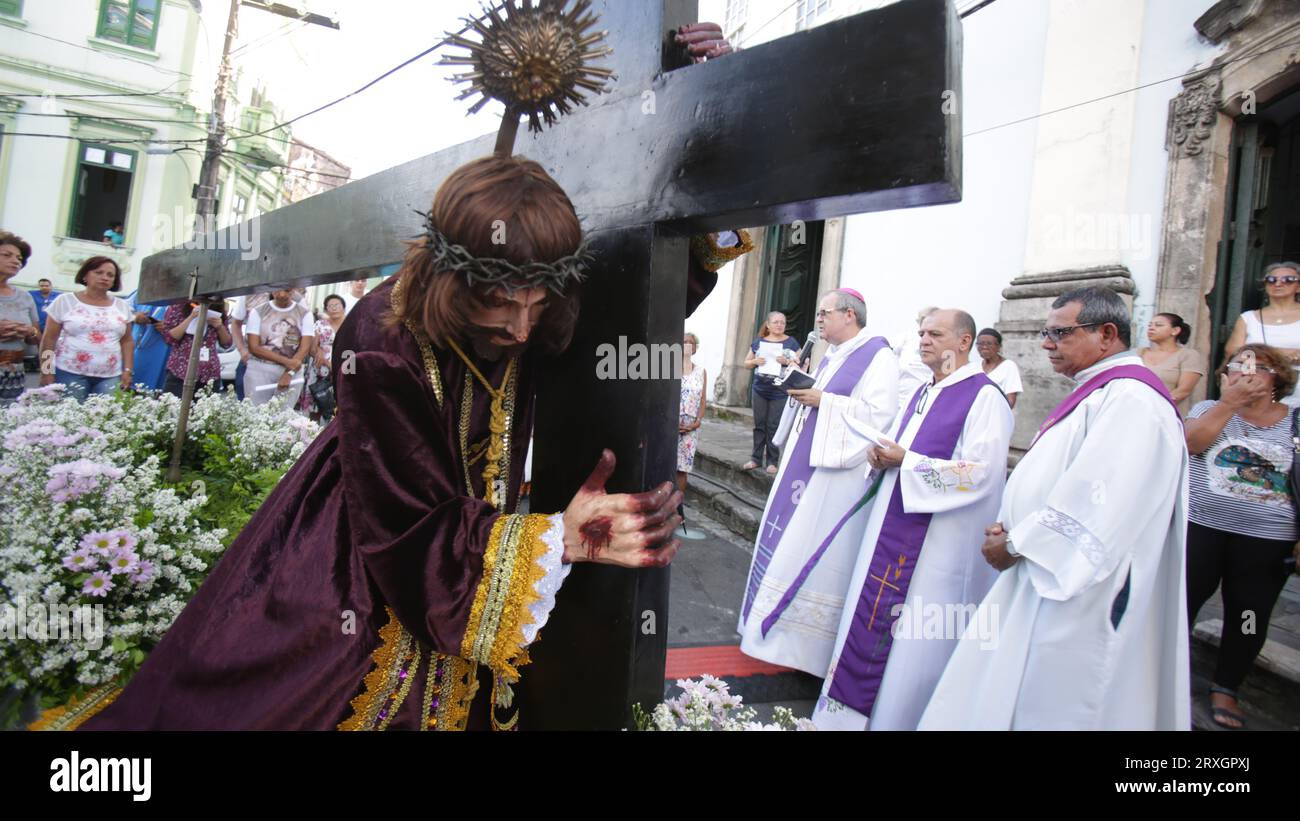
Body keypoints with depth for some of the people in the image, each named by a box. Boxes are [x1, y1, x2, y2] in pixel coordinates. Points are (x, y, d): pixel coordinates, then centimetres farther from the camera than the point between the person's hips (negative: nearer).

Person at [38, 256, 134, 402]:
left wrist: (127, 371, 4)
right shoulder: (65, 301, 3)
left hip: (111, 376, 2)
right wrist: (46, 372, -3)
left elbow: (127, 341, 13)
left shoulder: (122, 306, 11)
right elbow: (49, 339, 3)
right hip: (70, 373, -2)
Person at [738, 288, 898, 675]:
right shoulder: (832, 355, 16)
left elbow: (879, 414, -20)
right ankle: (778, 623, 26)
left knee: (817, 549, -5)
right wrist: (803, 390, 3)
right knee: (788, 539, 13)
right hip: (806, 461, 9)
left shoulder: (878, 357, -11)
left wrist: (821, 401, -20)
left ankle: (806, 642, 8)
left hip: (836, 469, -9)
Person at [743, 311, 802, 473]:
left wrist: (787, 361, -17)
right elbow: (746, 363, 14)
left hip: (780, 393, -3)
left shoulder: (791, 342, 2)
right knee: (759, 425, 7)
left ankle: (773, 461, 6)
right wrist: (755, 361, -7)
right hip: (759, 390, 3)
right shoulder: (759, 342, 9)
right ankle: (756, 458, 14)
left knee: (774, 427, -1)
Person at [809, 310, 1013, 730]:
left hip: (937, 541, -8)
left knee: (917, 639, 2)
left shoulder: (984, 396, -12)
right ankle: (855, 705, 27)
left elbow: (981, 472, -20)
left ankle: (896, 715, 18)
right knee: (871, 614, 13)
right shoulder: (922, 394, 15)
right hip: (891, 529, 8)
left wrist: (906, 462, -17)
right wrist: (881, 455, -1)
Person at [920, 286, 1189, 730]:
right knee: (999, 694, 16)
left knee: (1044, 709, 2)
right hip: (1045, 581, 10)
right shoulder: (1098, 394, 16)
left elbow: (1092, 504, -25)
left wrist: (1015, 544, -14)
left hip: (1075, 598, -10)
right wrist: (1012, 528, 5)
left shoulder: (1130, 399, -18)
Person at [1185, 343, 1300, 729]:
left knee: (1248, 618, 10)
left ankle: (1225, 689, 27)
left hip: (1268, 542, 1)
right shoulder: (1210, 409, 5)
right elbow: (1191, 441, -15)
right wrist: (1229, 402, -17)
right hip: (1200, 529, 0)